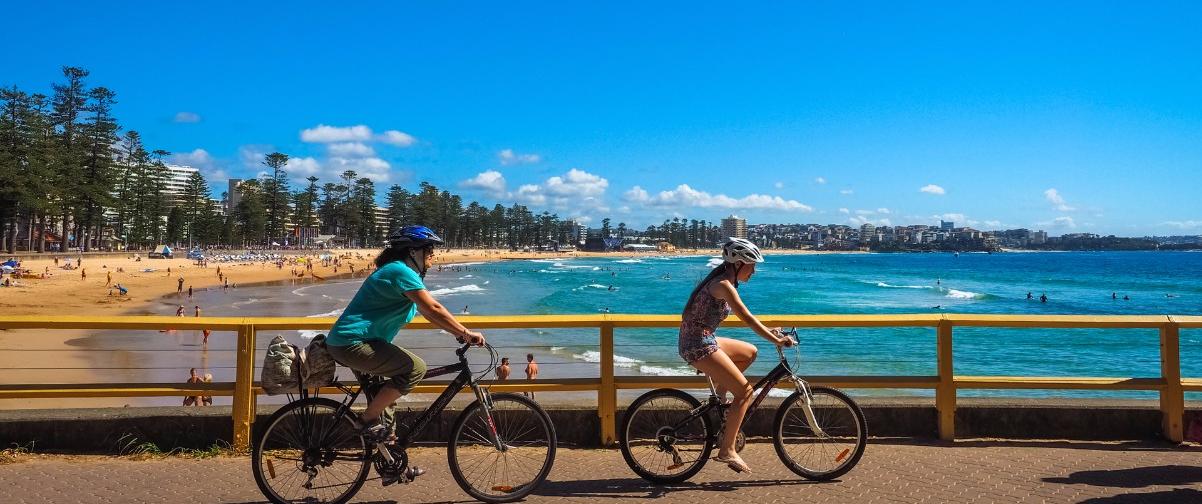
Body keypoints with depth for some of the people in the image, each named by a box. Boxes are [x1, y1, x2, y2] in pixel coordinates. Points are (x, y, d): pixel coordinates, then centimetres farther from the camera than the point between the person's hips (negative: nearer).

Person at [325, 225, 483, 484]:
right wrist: (466, 333, -16)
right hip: (352, 343, -11)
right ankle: (369, 419, -6)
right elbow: (433, 309, -22)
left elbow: (427, 310, 20)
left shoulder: (399, 271, 18)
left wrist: (460, 333, 14)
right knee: (415, 368, -18)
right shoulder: (401, 272, -15)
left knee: (383, 395, 20)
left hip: (348, 341, 11)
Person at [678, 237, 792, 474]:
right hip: (699, 344, -10)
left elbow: (744, 316, 24)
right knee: (745, 391, -6)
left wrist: (769, 330, 22)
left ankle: (720, 395, 19)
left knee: (750, 352, 22)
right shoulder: (723, 285, -16)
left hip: (703, 340, 10)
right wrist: (776, 340, -15)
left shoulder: (723, 281, 14)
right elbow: (746, 318, -20)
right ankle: (727, 450, -2)